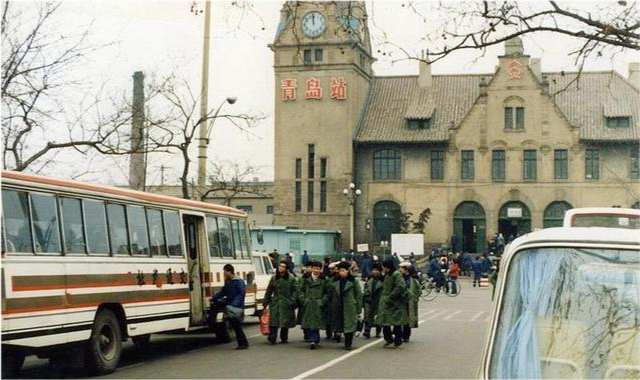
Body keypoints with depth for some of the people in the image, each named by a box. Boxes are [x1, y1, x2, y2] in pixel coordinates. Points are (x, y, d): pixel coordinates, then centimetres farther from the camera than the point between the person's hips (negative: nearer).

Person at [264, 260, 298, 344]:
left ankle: (284, 338, 20)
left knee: (285, 321, 6)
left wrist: (292, 301, -12)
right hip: (275, 303, 1)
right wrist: (266, 302, 9)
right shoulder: (274, 278, 8)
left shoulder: (291, 279, 0)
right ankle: (272, 338, -7)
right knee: (274, 321, -8)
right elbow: (269, 291, 12)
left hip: (286, 303, -1)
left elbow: (295, 291, -1)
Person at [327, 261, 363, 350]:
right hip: (338, 308, 4)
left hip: (350, 307, -4)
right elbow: (331, 295, 13)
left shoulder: (354, 281, -4)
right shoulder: (335, 282, 8)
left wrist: (359, 309, -6)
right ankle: (348, 343, 20)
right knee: (342, 326, 8)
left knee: (349, 325, -5)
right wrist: (330, 306, 8)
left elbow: (359, 295, -3)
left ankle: (348, 344, 1)